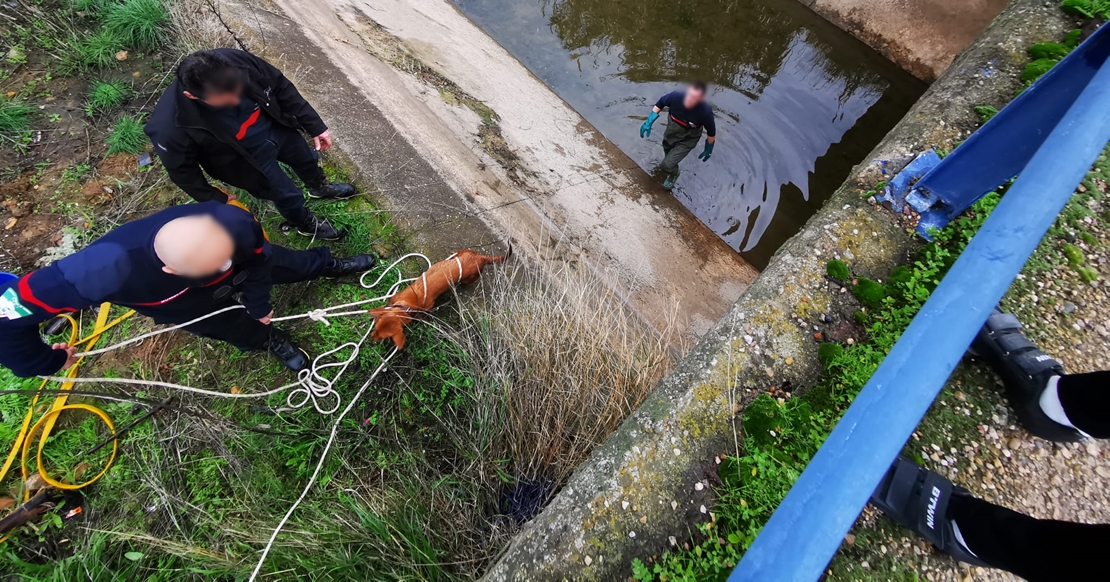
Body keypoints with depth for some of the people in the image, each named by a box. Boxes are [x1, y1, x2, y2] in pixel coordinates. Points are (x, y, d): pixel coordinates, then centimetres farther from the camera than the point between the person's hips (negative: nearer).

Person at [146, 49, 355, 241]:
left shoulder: (237, 61, -30)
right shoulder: (171, 126, -35)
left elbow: (281, 87, -13)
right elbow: (182, 170, -17)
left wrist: (315, 126, -7)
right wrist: (216, 200, -6)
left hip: (276, 128, 4)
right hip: (246, 156, -4)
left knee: (307, 159, 27)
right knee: (287, 195, 12)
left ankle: (319, 187, 62)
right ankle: (306, 223, 46)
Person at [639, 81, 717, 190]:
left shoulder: (705, 112, -37)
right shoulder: (675, 96, -33)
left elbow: (711, 132, -17)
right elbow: (659, 104, -11)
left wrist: (709, 149, -4)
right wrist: (648, 122, -14)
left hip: (687, 140, -3)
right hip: (670, 132, 4)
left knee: (667, 166, -11)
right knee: (667, 152, 31)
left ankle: (673, 174, 28)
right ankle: (670, 164, 70)